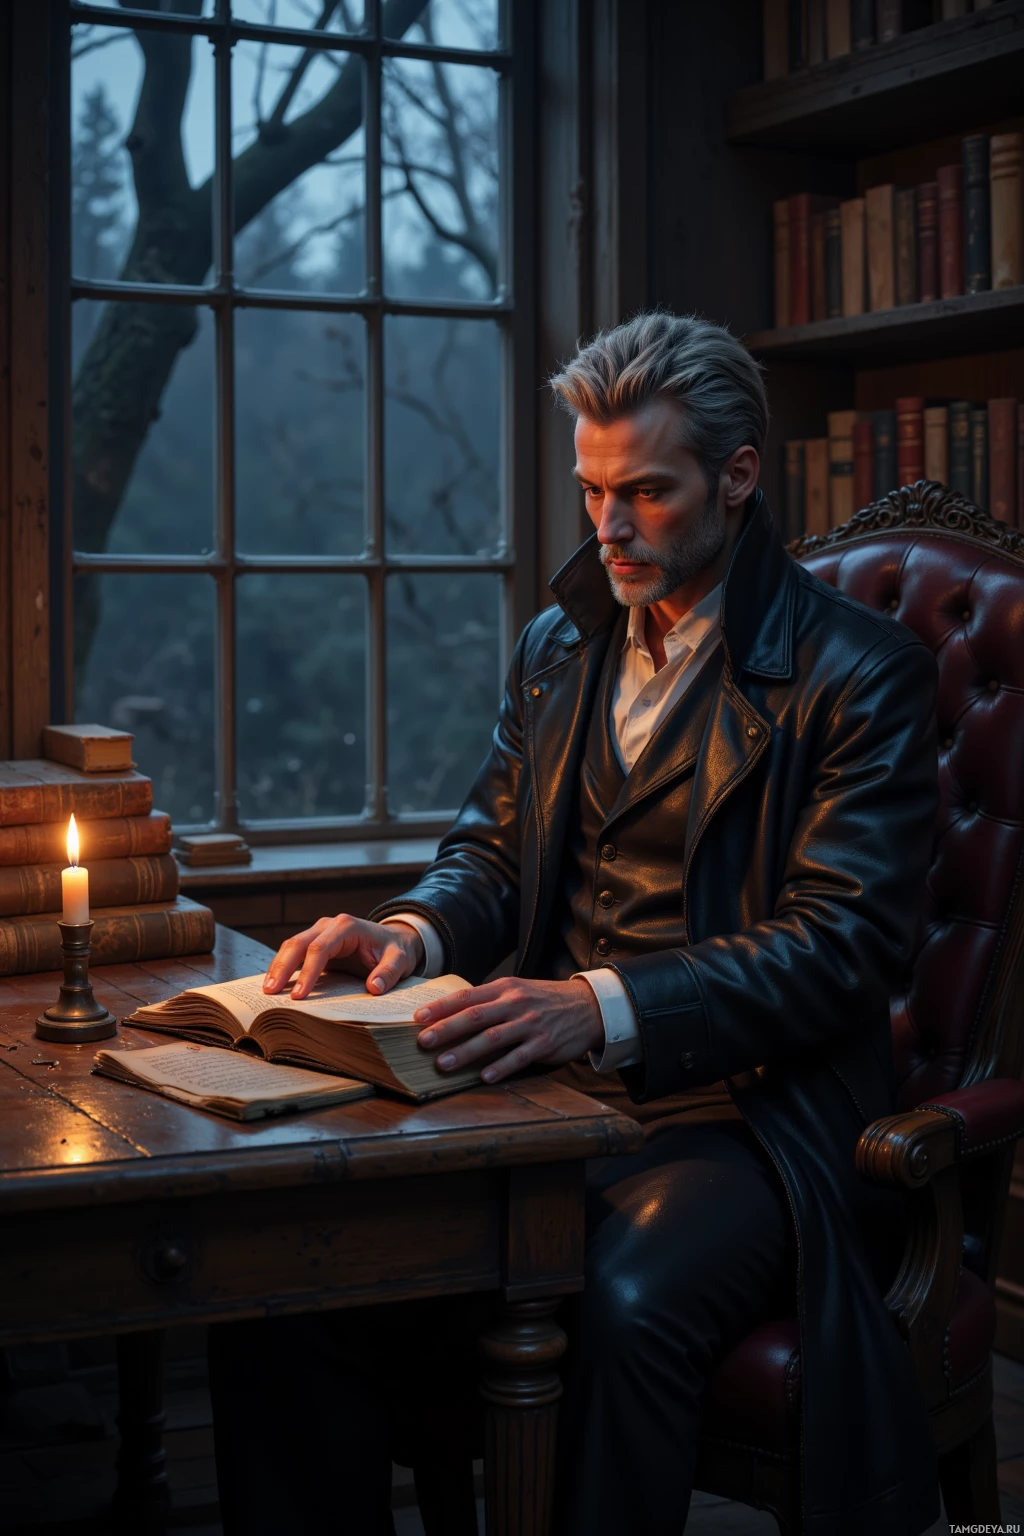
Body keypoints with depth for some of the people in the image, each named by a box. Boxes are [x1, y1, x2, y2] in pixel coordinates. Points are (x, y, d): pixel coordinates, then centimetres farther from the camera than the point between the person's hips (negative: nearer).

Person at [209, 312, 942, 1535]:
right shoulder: (558, 644, 16)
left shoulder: (862, 673, -5)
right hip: (547, 1089, 5)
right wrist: (417, 930, -7)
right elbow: (490, 851, 19)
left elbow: (842, 943, -14)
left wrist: (606, 1008, -29)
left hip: (744, 1111, -5)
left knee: (621, 1300, -36)